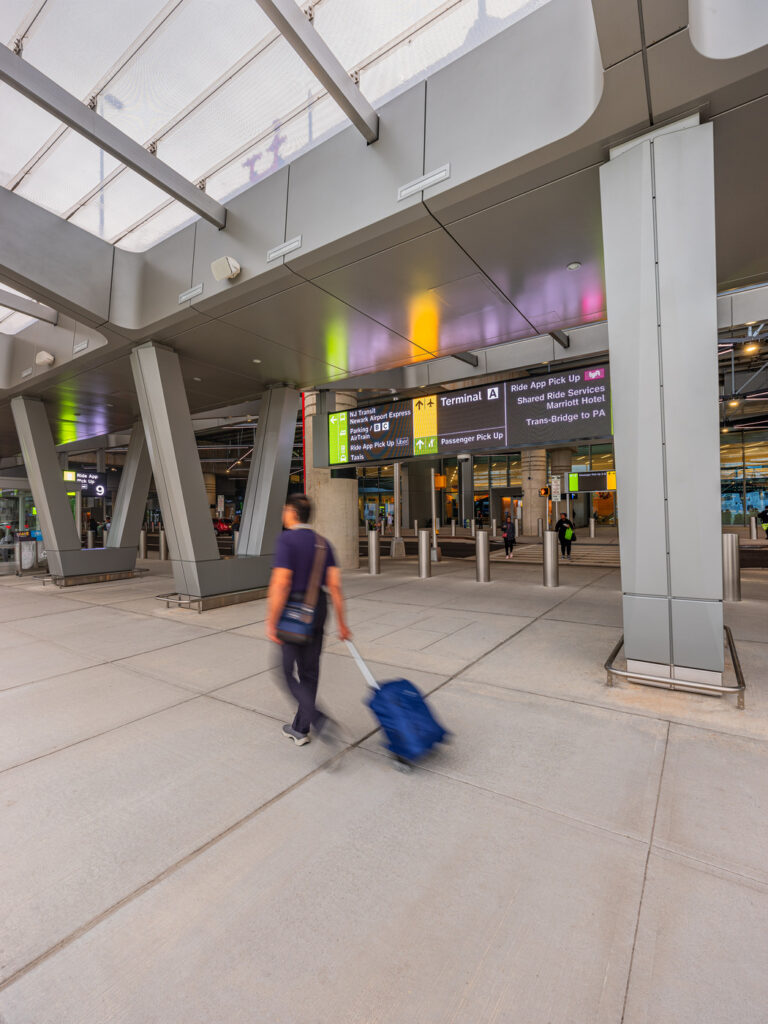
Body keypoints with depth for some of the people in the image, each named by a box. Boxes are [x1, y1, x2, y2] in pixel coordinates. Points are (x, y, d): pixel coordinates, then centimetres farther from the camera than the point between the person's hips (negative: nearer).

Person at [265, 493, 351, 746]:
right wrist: (341, 623, 3)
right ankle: (299, 729, 27)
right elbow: (335, 585, -1)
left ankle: (317, 719, -10)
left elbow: (280, 583, -22)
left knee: (290, 671, 9)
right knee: (309, 671, 15)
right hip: (318, 609, 6)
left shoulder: (286, 540, -15)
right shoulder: (323, 543, 3)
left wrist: (271, 623, -16)